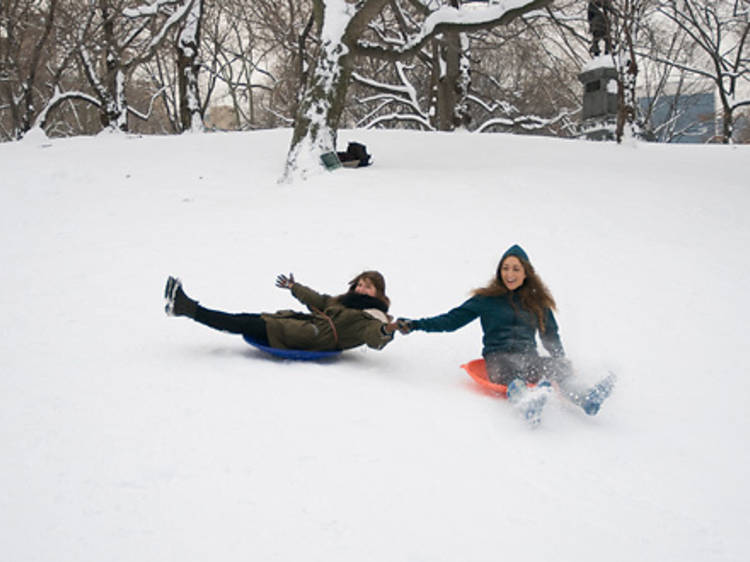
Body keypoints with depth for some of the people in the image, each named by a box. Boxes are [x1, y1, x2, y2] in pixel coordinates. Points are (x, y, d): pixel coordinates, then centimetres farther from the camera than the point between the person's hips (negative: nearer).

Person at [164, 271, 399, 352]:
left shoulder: (370, 319, -5)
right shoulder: (344, 301, 22)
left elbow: (374, 339, -25)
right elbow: (319, 300, 35)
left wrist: (386, 332, -50)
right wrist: (294, 287, 47)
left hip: (315, 338, -8)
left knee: (248, 325, -11)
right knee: (247, 320, 0)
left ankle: (188, 309, -11)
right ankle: (184, 305, -1)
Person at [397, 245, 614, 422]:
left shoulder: (537, 301, 18)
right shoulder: (488, 299, 12)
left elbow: (551, 336, 25)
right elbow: (453, 319, 11)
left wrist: (563, 360, 7)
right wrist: (416, 325, 0)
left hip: (528, 359, 2)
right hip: (498, 359, -2)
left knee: (558, 367, -31)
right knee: (507, 372, -40)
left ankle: (584, 399, -58)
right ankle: (530, 400, -71)